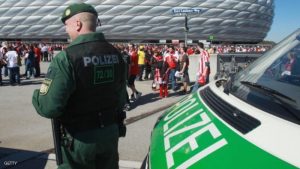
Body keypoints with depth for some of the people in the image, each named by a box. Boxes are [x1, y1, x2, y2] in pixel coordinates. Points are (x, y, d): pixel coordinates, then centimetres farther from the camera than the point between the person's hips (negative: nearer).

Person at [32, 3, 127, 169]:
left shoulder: (66, 58, -21)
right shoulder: (115, 54, -1)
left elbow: (49, 106, -24)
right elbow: (121, 99, 6)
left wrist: (36, 95, -2)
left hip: (80, 137, -5)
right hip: (111, 132, 5)